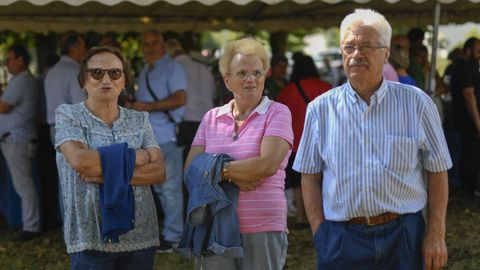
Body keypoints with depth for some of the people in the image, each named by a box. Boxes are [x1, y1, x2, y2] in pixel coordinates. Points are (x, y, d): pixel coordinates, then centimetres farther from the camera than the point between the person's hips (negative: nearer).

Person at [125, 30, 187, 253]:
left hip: (167, 136, -8)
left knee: (170, 188, -5)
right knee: (159, 187, 11)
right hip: (149, 137, 8)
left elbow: (180, 99, -16)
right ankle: (173, 228, 20)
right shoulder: (144, 73, 20)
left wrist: (149, 106, -18)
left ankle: (172, 235, 1)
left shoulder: (172, 68, -4)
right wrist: (132, 105, 4)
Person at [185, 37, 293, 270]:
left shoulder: (277, 113, 0)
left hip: (263, 230, -3)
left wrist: (222, 169, -5)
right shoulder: (212, 117, 12)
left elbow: (268, 165, -14)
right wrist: (233, 176, -11)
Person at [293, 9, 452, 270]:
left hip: (404, 236, 0)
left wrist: (436, 234, -2)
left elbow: (437, 172, 3)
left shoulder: (416, 103, 0)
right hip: (341, 238, 0)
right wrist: (320, 234, -2)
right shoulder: (321, 109, 2)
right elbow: (310, 177, 5)